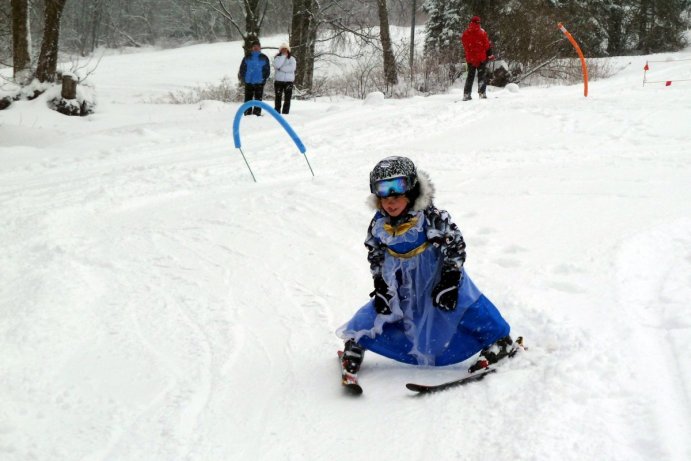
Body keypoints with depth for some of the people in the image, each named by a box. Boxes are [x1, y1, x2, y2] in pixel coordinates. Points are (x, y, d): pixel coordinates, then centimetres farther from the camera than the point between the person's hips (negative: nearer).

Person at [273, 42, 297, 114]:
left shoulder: (292, 59, 5)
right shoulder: (277, 58, 5)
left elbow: (292, 68, -13)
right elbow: (276, 65, -16)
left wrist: (281, 68, -13)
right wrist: (283, 56, -14)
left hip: (289, 81, 0)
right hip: (278, 80, 0)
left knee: (287, 98, -2)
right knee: (278, 98, 2)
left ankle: (285, 113, 1)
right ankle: (277, 113, 5)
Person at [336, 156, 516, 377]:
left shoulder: (432, 217, -27)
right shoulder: (379, 225, -11)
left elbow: (455, 246, -19)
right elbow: (376, 258, 4)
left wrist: (449, 281, -20)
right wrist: (381, 288, -1)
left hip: (437, 277, -4)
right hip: (402, 283, 4)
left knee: (467, 306, -12)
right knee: (377, 312, 1)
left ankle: (499, 340, 6)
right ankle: (357, 342, 23)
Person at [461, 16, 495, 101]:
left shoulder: (465, 33, 2)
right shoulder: (482, 32, -8)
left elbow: (465, 47, 6)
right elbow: (487, 45, -6)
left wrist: (470, 55, 14)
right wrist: (490, 55, 3)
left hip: (470, 59, 3)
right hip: (481, 58, -3)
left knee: (470, 76, 12)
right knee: (482, 76, 4)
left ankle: (466, 94, 5)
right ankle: (482, 93, -5)